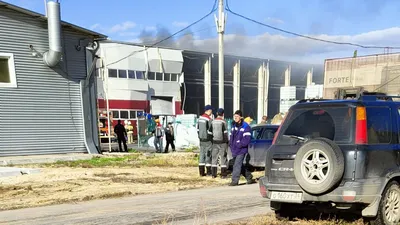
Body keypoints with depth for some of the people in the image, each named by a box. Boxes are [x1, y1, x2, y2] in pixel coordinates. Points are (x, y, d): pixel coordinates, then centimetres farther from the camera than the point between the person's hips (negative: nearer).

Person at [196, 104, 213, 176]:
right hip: (208, 140, -7)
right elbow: (210, 131, -16)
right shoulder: (209, 119, -17)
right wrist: (212, 140, -5)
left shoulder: (200, 118, 7)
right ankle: (209, 172, 5)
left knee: (202, 154, 10)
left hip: (201, 139, 7)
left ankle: (201, 172, 12)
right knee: (208, 155, 0)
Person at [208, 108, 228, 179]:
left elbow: (210, 132, 6)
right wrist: (227, 141, -3)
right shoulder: (223, 122, -10)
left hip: (215, 142, 4)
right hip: (222, 142, -4)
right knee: (223, 158, 3)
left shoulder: (213, 122, 3)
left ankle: (213, 174, 11)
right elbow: (225, 133, -11)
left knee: (214, 158, 10)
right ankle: (223, 175, 2)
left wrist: (211, 141, 15)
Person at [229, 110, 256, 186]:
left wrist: (239, 145, -18)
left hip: (241, 150, -8)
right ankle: (249, 178, 29)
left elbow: (246, 140, -15)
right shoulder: (234, 126, 14)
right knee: (241, 165, 15)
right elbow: (231, 136, 20)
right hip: (234, 150, 8)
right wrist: (231, 144, 7)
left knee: (237, 165, -12)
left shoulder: (246, 127, -10)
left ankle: (235, 180, -9)